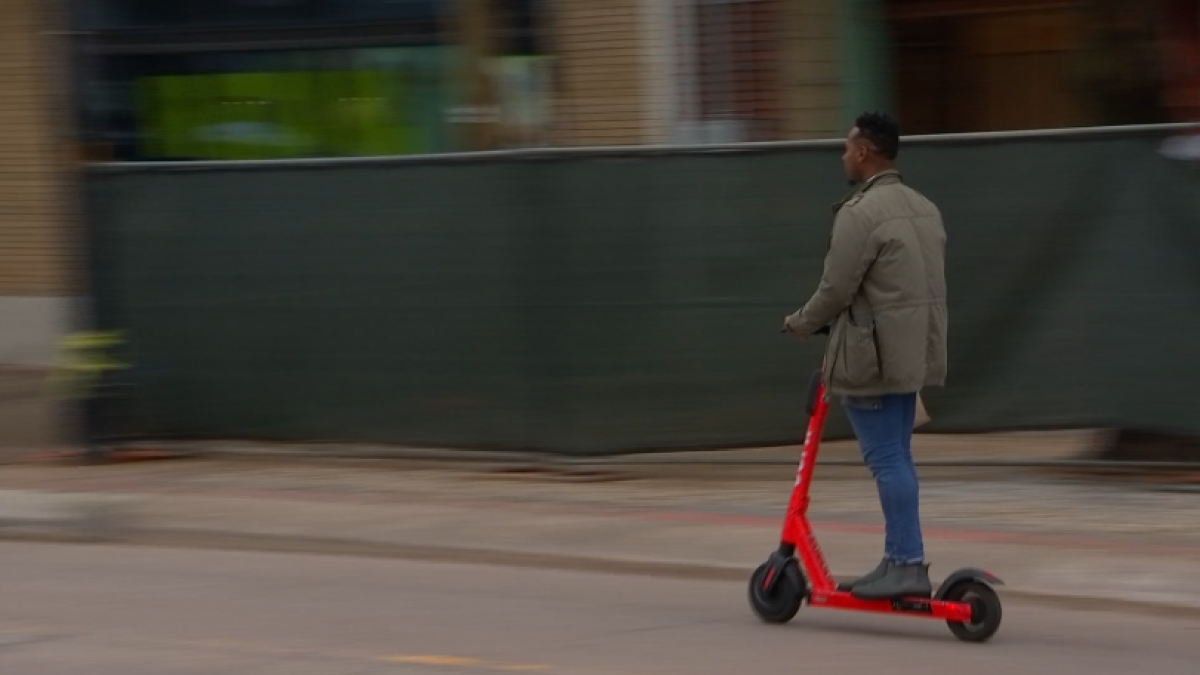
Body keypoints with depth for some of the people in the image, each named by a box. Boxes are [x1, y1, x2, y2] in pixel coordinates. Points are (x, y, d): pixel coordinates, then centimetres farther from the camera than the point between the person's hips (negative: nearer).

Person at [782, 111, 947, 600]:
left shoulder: (859, 213, -16)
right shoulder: (924, 208, 14)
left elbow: (836, 289, -14)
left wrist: (801, 323, 5)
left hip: (872, 355, -9)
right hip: (913, 351, 9)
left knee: (887, 459, -8)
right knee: (896, 458, 14)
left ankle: (908, 564, -10)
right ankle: (899, 559, 16)